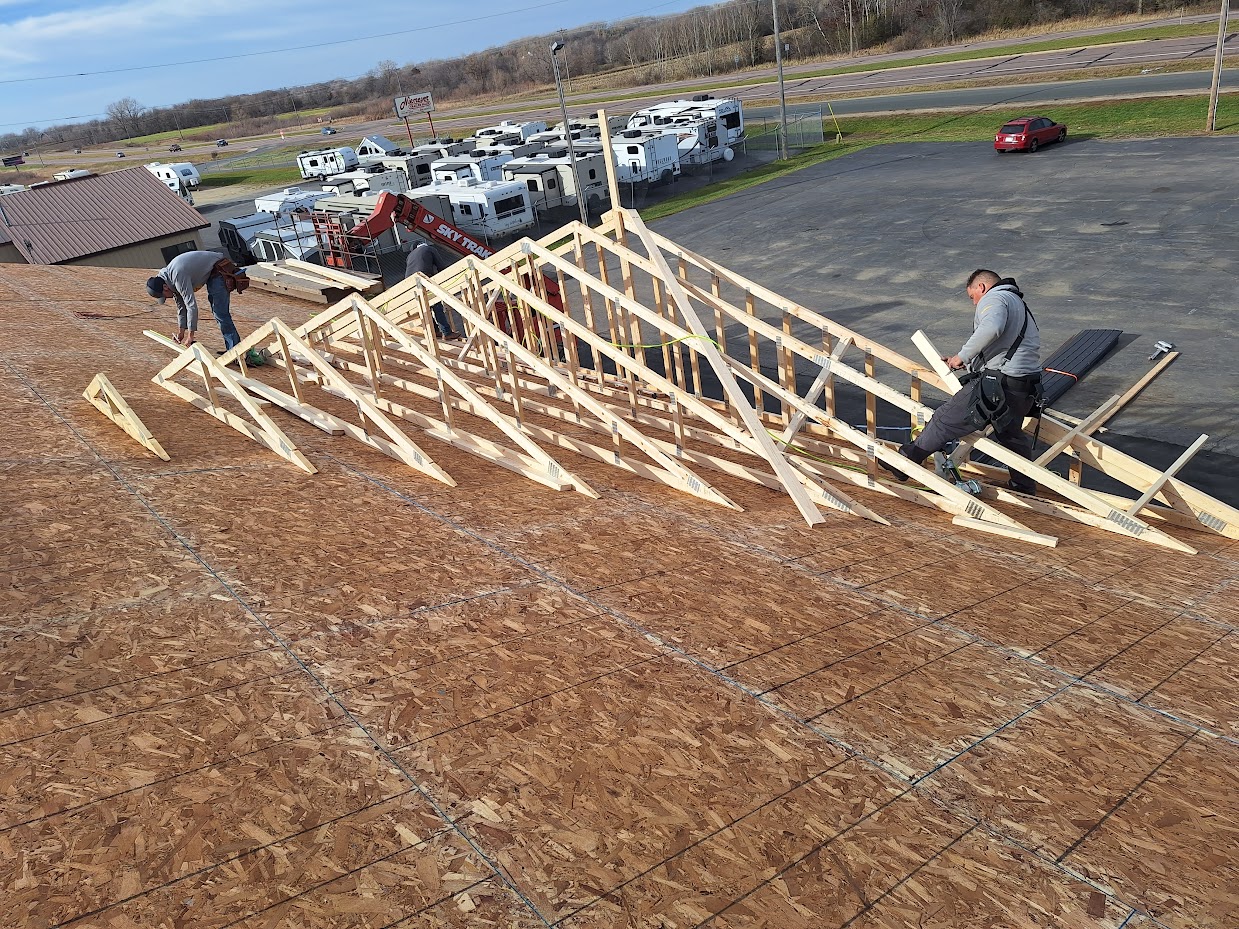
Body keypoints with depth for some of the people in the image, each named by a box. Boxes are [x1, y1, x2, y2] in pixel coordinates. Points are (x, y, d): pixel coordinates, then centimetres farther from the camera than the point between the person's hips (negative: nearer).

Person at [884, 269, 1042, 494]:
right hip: (1027, 388, 10)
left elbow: (991, 328, -29)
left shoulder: (993, 298, -5)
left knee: (946, 419, -1)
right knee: (1011, 433, 28)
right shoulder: (1019, 304, 28)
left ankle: (905, 461, 7)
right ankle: (1024, 487, 40)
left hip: (1000, 386, -10)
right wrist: (967, 363, 25)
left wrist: (963, 355, -19)